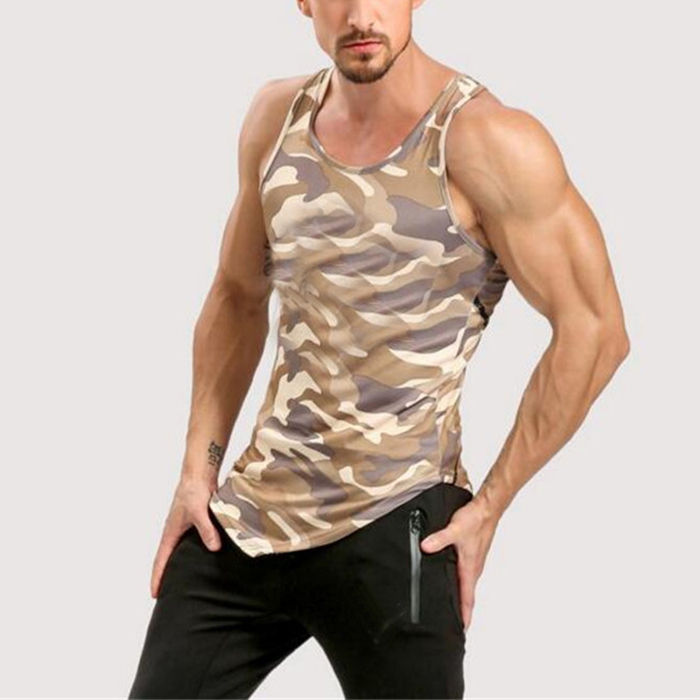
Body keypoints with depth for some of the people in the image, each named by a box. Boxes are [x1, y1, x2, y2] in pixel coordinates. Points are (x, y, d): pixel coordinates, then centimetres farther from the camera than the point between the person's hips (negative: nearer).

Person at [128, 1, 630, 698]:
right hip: (248, 509, 6)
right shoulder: (276, 115, 4)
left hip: (393, 534, -5)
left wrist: (489, 505, -12)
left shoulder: (484, 140, -14)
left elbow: (592, 331, -12)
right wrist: (200, 465, 8)